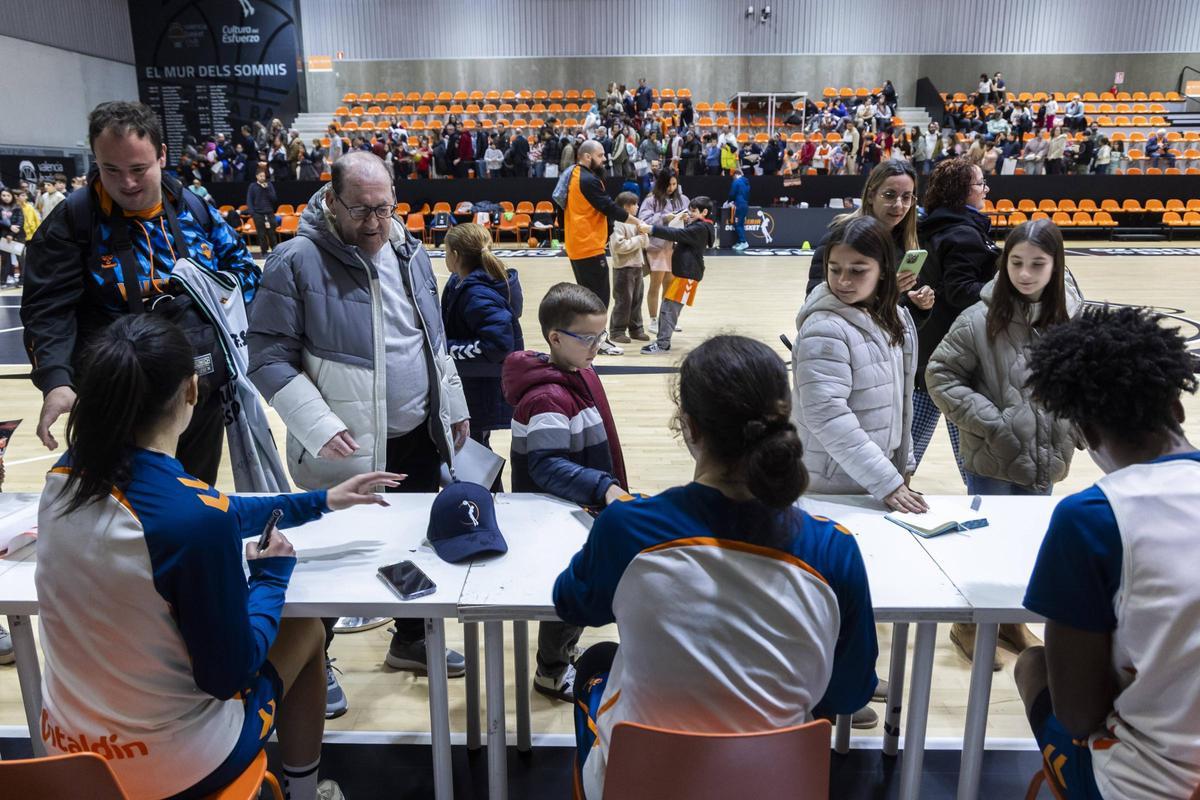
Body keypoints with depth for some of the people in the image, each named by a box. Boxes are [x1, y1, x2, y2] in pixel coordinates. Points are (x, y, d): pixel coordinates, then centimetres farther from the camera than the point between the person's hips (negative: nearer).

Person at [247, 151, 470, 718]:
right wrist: (319, 427, -22)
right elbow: (269, 358, -14)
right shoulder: (297, 262, -14)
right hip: (346, 448, -6)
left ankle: (411, 638, 42)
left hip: (420, 438, 6)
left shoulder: (410, 255, 6)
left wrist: (454, 407, 16)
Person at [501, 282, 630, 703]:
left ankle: (566, 652, 45)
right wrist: (604, 488, -42)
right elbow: (547, 467, -34)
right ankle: (552, 672, 29)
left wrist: (609, 488, 18)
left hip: (583, 510, 9)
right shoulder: (547, 398, -28)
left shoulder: (581, 374, 4)